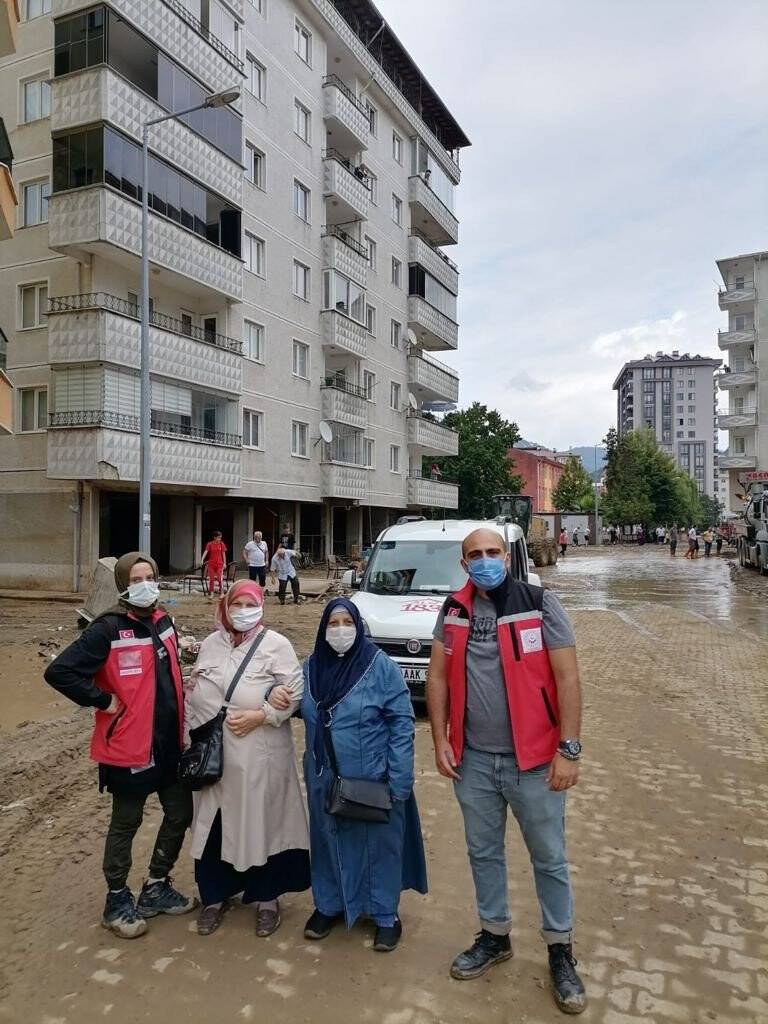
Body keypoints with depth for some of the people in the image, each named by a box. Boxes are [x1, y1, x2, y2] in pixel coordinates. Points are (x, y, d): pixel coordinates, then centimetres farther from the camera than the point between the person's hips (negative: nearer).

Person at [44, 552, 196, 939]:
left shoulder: (162, 621, 4)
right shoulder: (108, 628, -18)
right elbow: (59, 672, -22)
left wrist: (179, 724, 12)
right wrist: (104, 701, -18)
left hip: (169, 743, 7)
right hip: (128, 746, -7)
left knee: (181, 813, 15)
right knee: (126, 823, 11)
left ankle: (156, 887, 35)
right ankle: (117, 900, 32)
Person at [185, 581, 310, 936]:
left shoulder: (276, 645, -7)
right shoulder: (211, 644, 8)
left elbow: (295, 693, -11)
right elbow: (194, 692, 14)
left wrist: (260, 715, -20)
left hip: (260, 759, -4)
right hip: (213, 755, 4)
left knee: (261, 824, 7)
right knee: (213, 826, 13)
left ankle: (266, 898, 27)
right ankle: (215, 895, 34)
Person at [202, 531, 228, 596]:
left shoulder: (222, 544, 0)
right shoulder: (210, 544, -1)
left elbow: (223, 554, 5)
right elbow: (205, 552, -9)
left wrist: (224, 563, 3)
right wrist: (202, 560, -22)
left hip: (219, 564, -1)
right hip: (211, 564, 1)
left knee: (220, 578, -8)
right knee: (211, 579, 7)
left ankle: (221, 593, 0)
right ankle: (211, 593, 16)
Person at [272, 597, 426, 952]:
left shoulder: (380, 665, -13)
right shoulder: (310, 666, 1)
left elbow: (402, 722, -13)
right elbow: (300, 710, 16)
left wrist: (399, 781, -16)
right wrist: (278, 697, -8)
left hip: (373, 779, -4)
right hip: (324, 779, 4)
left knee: (379, 845, 10)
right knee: (328, 842, 18)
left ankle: (385, 915, 31)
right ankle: (328, 905, 40)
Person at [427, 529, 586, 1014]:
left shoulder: (540, 604, -11)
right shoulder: (454, 611, 1)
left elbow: (567, 677, -11)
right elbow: (438, 676, 6)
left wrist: (569, 749, -14)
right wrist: (441, 740, 1)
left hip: (534, 760, -3)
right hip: (473, 760, 4)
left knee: (550, 858, 12)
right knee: (484, 853, 19)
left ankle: (561, 951, 33)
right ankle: (495, 937, 41)